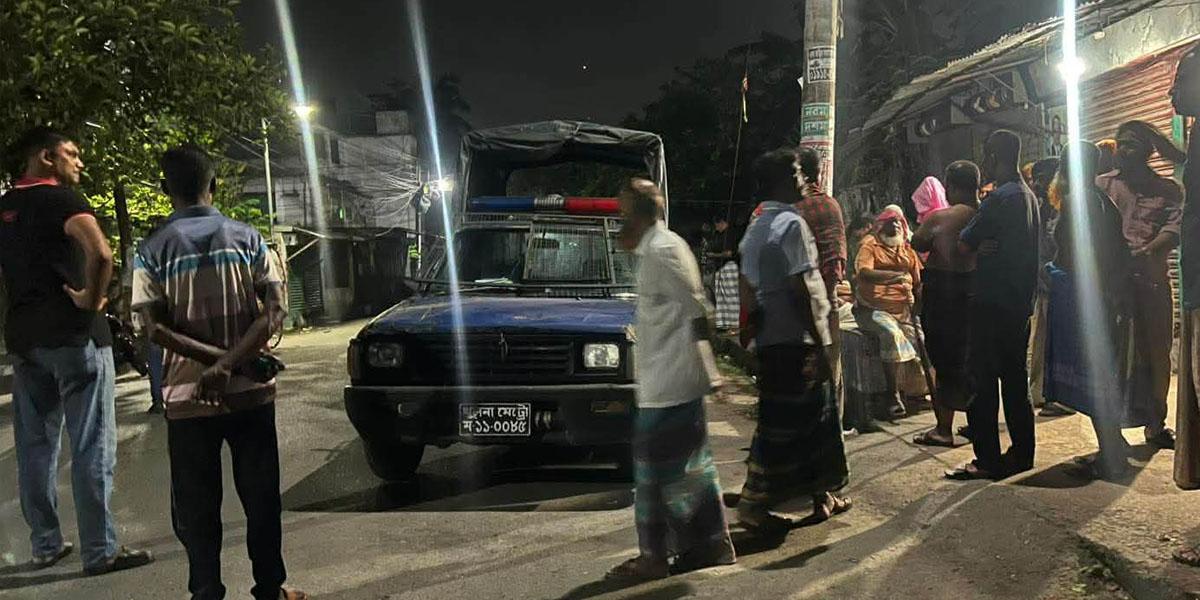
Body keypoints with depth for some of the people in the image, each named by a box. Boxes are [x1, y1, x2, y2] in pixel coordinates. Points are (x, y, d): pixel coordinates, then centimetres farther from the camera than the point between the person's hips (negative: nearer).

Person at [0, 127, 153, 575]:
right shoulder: (60, 199, -11)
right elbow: (100, 252, -30)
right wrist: (92, 298, -16)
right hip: (73, 334, -8)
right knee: (91, 446, -3)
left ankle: (45, 545, 20)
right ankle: (100, 551, 1)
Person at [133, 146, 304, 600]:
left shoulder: (152, 250, -2)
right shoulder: (246, 238, 0)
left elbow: (156, 329, -11)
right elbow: (274, 310, -10)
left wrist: (214, 358, -11)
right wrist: (230, 363, -16)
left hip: (188, 398, -1)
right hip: (250, 392, 1)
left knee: (196, 505, 9)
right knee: (261, 496, 11)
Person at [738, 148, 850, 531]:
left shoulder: (757, 227, 15)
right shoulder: (792, 223, -14)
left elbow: (747, 287, 17)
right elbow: (800, 289, -19)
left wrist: (752, 328, 22)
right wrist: (819, 342, -17)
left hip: (770, 340, 9)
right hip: (797, 340, -9)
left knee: (816, 418, 17)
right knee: (785, 426, -3)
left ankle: (822, 494, 26)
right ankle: (753, 503, 1)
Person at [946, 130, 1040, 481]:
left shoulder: (1000, 199, -15)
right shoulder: (1029, 196, 15)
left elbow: (964, 244, -13)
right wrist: (986, 245, -2)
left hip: (993, 304, -9)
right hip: (1021, 303, 9)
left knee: (981, 380, -5)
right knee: (1015, 379, 14)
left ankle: (987, 460, -4)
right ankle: (1022, 453, 20)